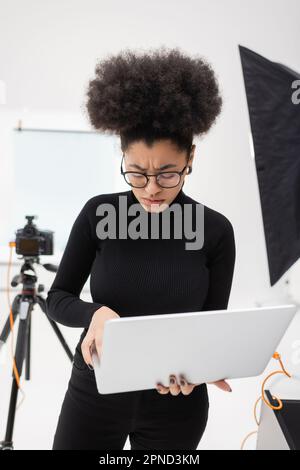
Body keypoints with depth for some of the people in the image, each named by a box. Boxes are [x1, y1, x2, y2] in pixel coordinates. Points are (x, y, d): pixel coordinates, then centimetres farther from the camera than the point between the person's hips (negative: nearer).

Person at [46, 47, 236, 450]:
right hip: (95, 391, 0)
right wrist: (96, 314, -25)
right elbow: (58, 299, -4)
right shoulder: (98, 214, -9)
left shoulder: (216, 231, -9)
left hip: (176, 405, 0)